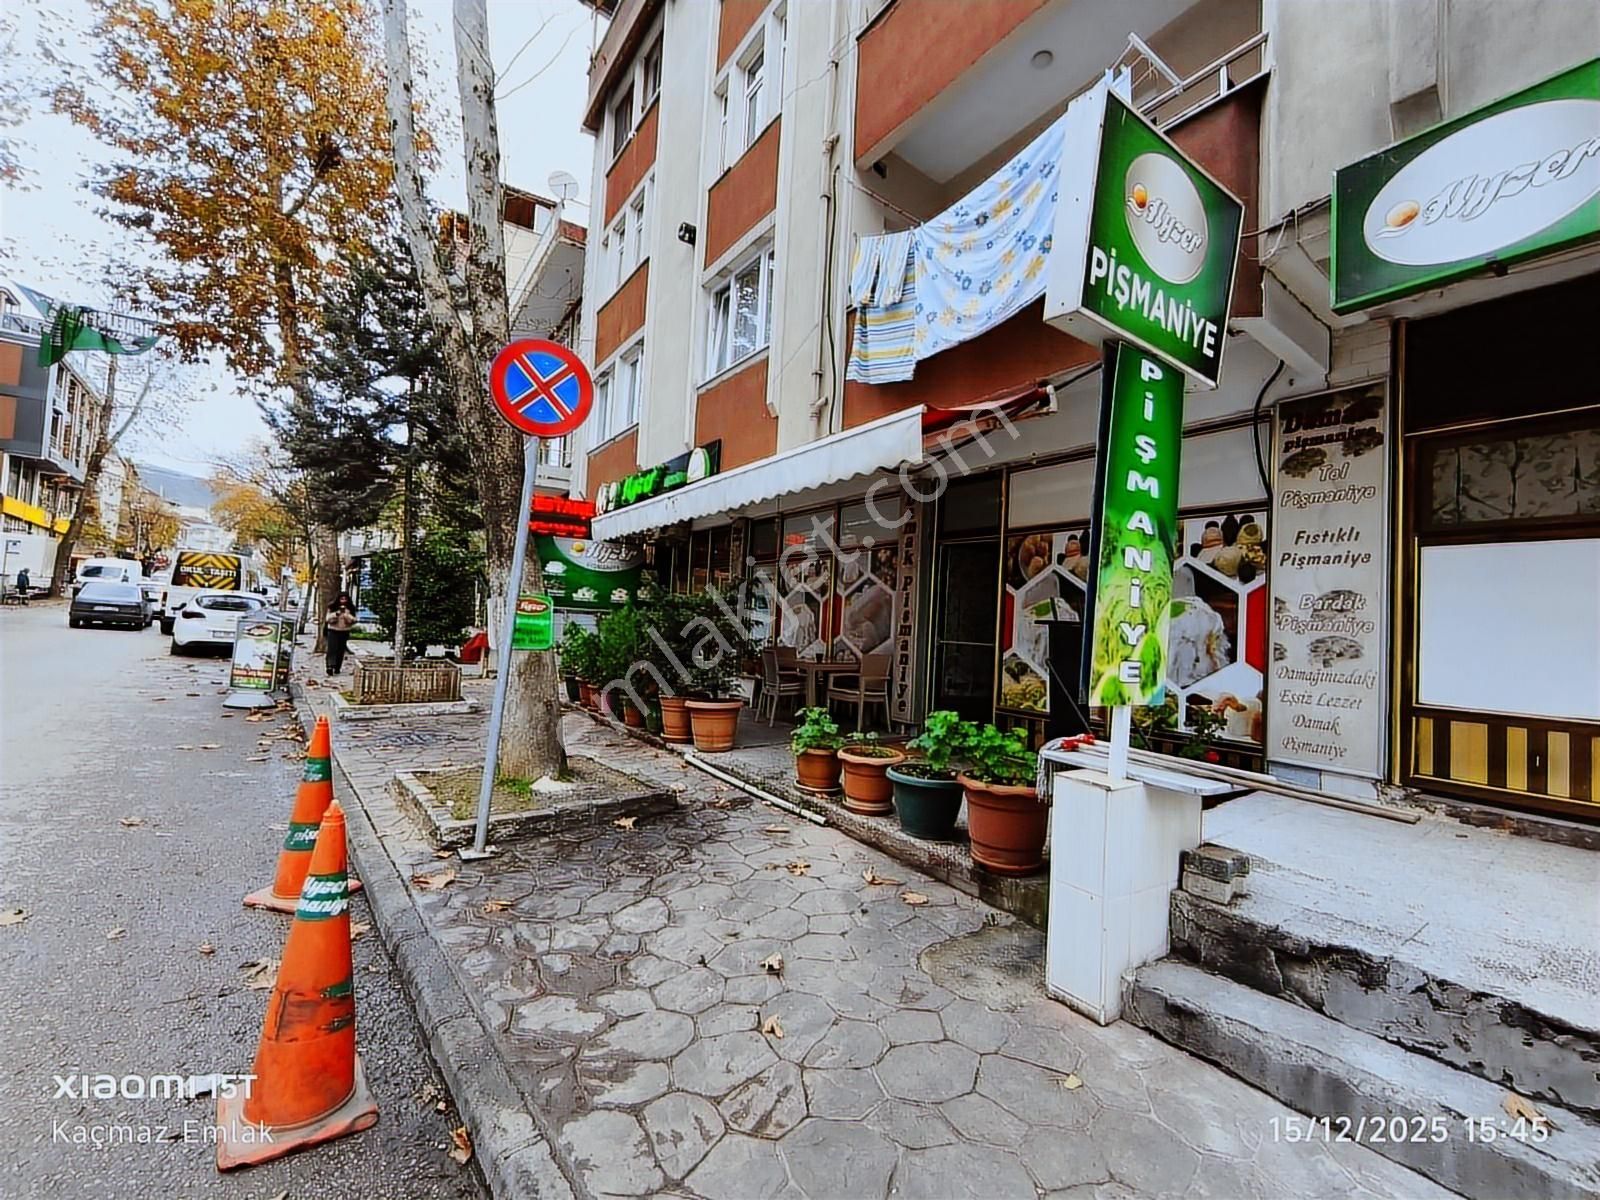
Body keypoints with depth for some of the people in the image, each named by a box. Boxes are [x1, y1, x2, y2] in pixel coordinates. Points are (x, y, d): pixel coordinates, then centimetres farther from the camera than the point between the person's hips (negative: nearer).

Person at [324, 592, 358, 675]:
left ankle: (337, 668, 12)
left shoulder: (350, 609, 3)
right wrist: (337, 613, -18)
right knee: (332, 649, -13)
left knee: (341, 650, 3)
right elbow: (328, 618, -3)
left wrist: (346, 614, -18)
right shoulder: (332, 607, 0)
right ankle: (330, 666, -22)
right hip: (333, 631, -2)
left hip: (344, 632, 2)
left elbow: (353, 620, -3)